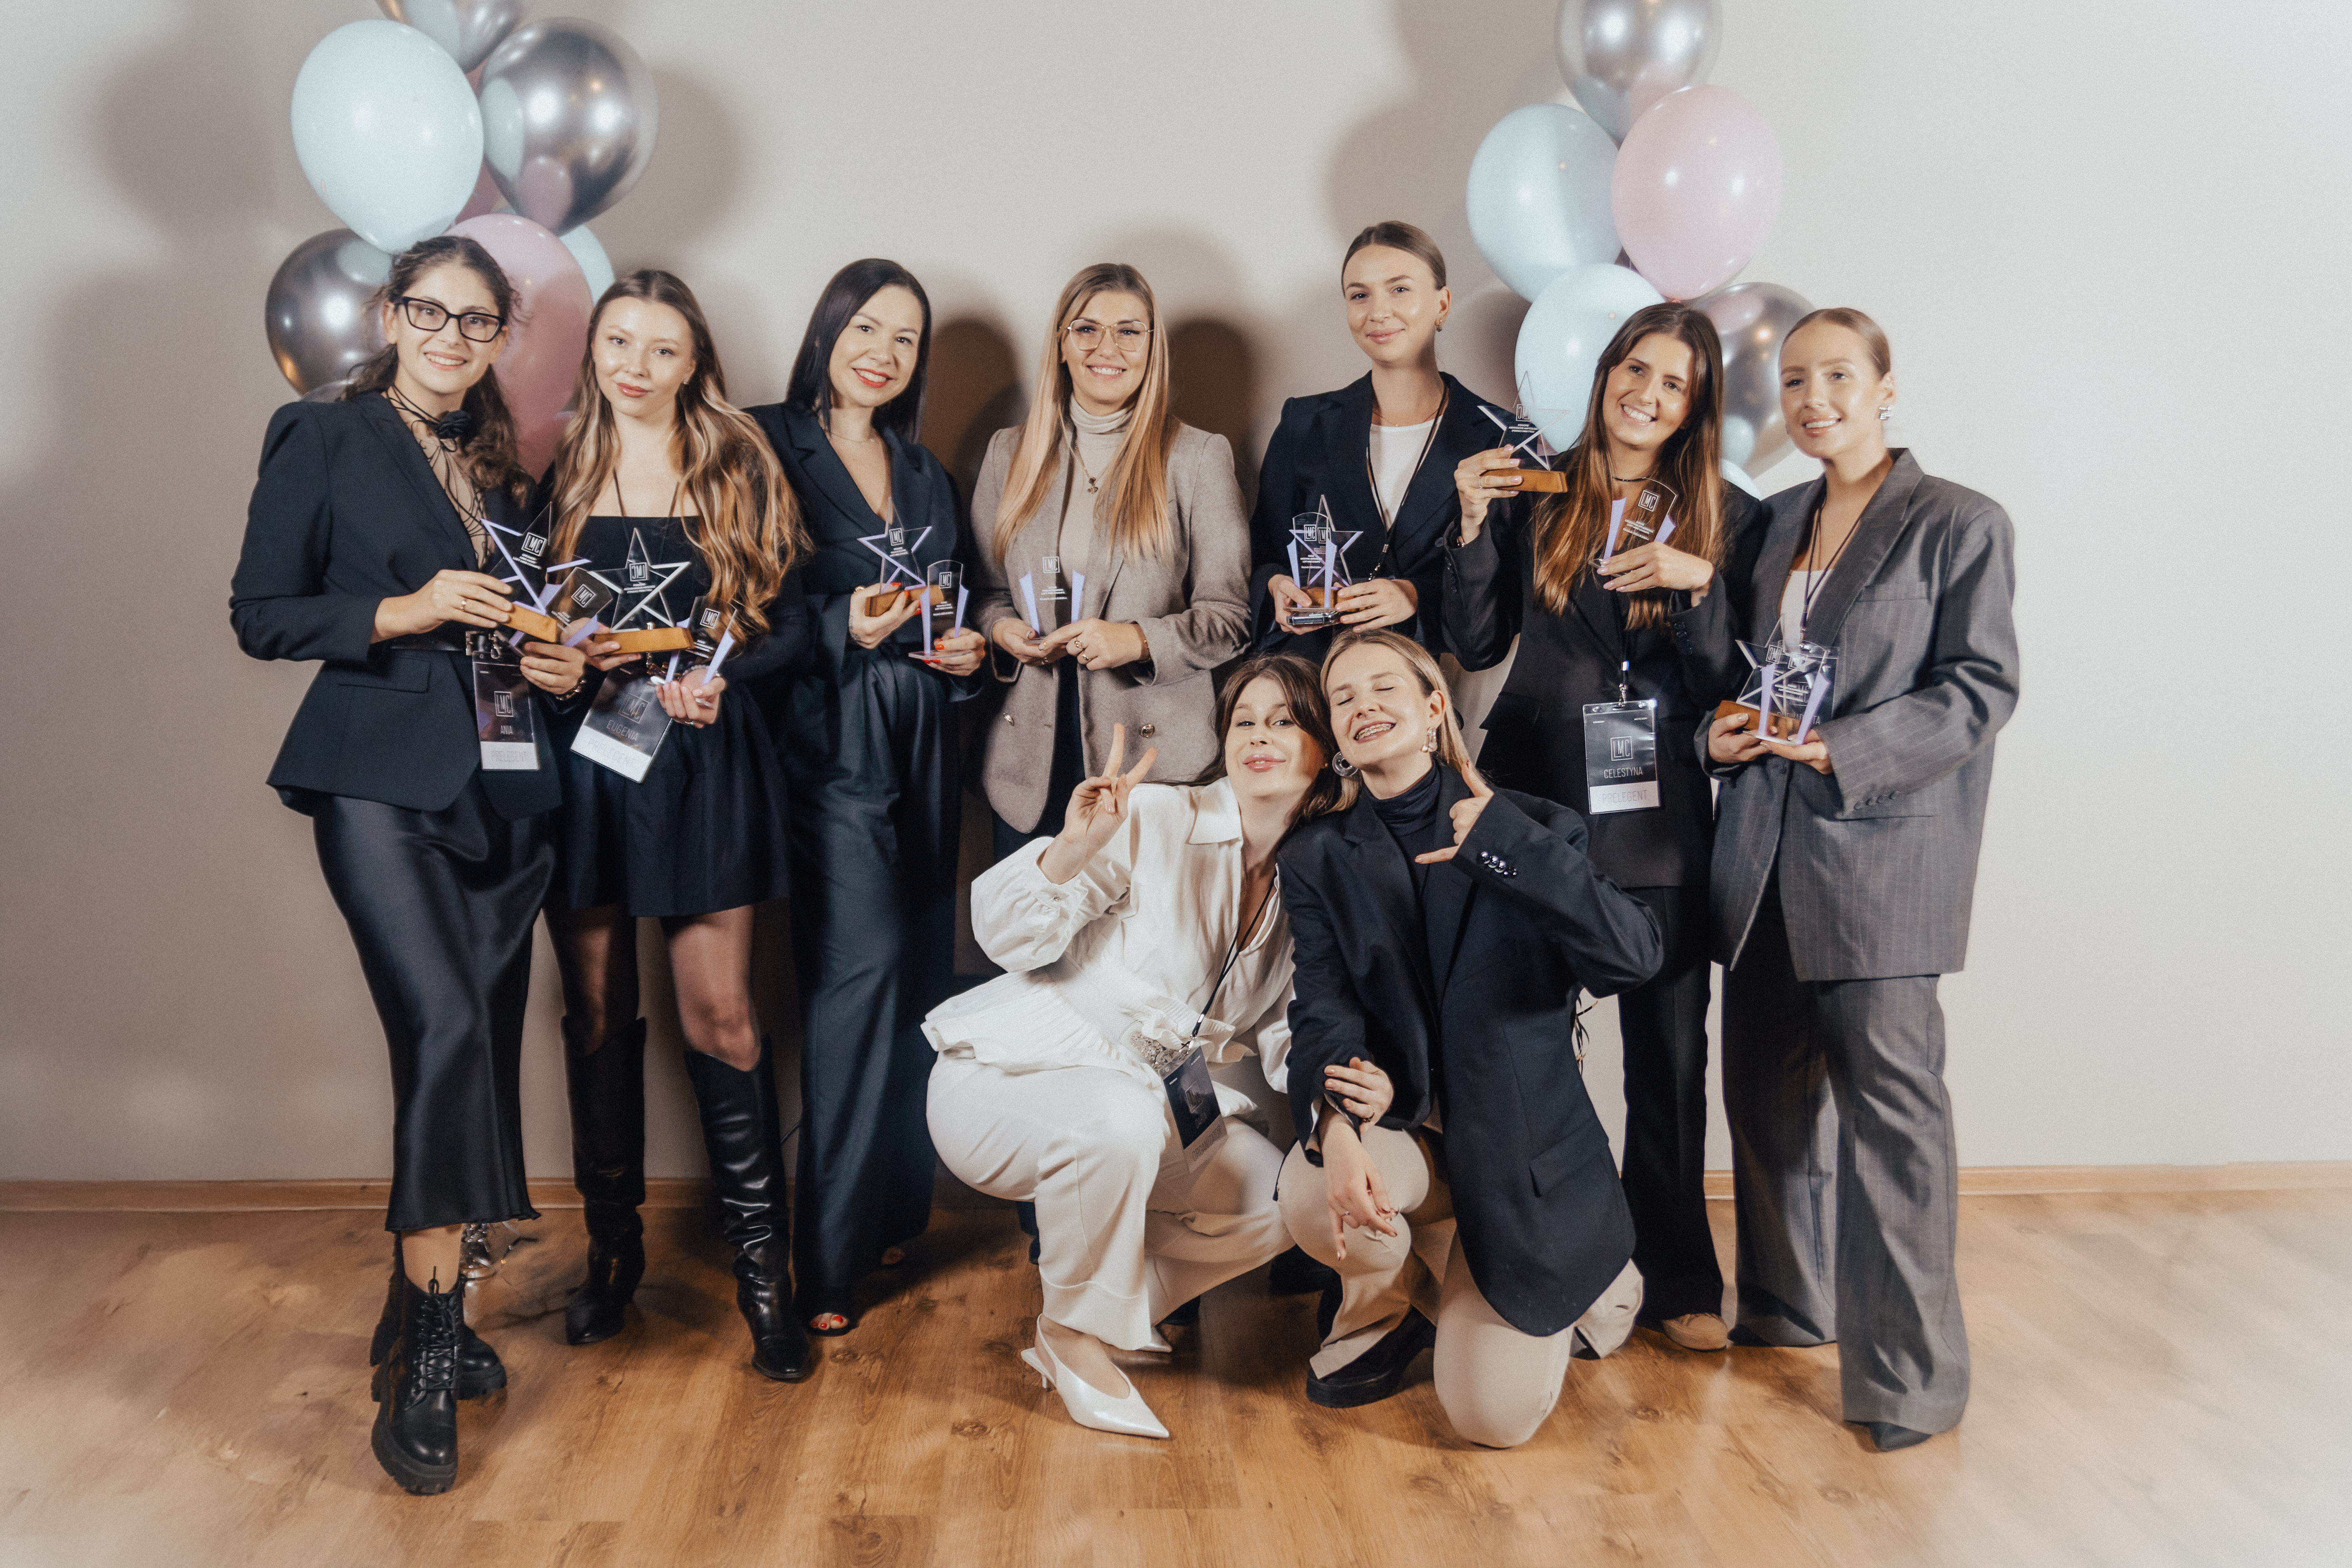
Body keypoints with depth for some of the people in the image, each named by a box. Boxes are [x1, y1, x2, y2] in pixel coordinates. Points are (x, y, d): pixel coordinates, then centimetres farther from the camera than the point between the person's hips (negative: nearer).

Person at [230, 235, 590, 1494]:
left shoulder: (504, 467, 18)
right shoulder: (322, 441, 2)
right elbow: (260, 613, -2)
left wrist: (558, 662, 6)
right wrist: (405, 612, -14)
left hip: (504, 787, 6)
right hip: (383, 780, -6)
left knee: (480, 1047, 6)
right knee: (447, 1025, -21)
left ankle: (423, 1316, 22)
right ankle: (424, 1355, -12)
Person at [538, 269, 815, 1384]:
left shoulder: (740, 471, 5)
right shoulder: (556, 475, 9)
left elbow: (791, 625, 3)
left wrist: (719, 678, -14)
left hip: (705, 760, -2)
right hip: (584, 760, 2)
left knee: (719, 1017, -4)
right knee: (597, 1014, 9)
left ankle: (762, 1265, 6)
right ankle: (613, 1246, 24)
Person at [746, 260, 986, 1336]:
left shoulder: (925, 474, 20)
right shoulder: (769, 448, 0)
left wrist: (965, 653, 5)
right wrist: (845, 629, -19)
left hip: (921, 754, 6)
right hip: (828, 744, -6)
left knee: (917, 981, 5)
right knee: (863, 963, -14)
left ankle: (892, 1214, 20)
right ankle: (830, 1259, -6)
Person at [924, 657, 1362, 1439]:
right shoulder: (1154, 820, -17)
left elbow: (1284, 1033, 1)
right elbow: (1004, 935, -18)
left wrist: (1345, 1084, -20)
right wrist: (1073, 850, -37)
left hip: (1150, 1097, 6)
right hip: (1002, 1077, -6)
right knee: (1116, 1118, -37)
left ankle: (1104, 1311, 9)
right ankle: (1073, 1330, -10)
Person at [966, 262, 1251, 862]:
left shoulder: (1199, 457, 1)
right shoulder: (1011, 452, 11)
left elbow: (1228, 615, -1)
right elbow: (983, 588, 17)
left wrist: (1140, 640, -18)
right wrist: (1002, 629, -5)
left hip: (1154, 757, -2)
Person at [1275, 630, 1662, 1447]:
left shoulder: (1531, 827, -4)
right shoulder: (1318, 858, 2)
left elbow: (1633, 955, -20)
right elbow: (1324, 1012, -12)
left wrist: (1508, 845, -24)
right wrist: (1334, 1126, -32)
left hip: (1521, 1144, -1)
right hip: (1399, 1132, 2)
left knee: (1493, 1416, -12)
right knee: (1313, 1196, -33)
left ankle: (1581, 1288, 24)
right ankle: (1385, 1307, 6)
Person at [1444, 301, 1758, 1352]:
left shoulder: (1725, 517, 4)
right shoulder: (1536, 494, 5)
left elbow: (1729, 686, -1)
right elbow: (1477, 646, 3)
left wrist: (1701, 583, -17)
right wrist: (1474, 526, -7)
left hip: (1659, 811, 0)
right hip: (1535, 795, 0)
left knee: (1669, 1047, 5)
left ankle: (1678, 1283, 20)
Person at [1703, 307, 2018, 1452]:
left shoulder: (1960, 525, -1)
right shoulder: (1775, 523, 16)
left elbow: (1982, 688, -7)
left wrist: (1845, 751, -18)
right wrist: (1720, 732, -1)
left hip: (1882, 847, -6)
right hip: (1766, 848, 6)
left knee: (1888, 1091, -8)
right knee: (1766, 1084, 12)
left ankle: (1911, 1370, 3)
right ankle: (1790, 1304, 30)